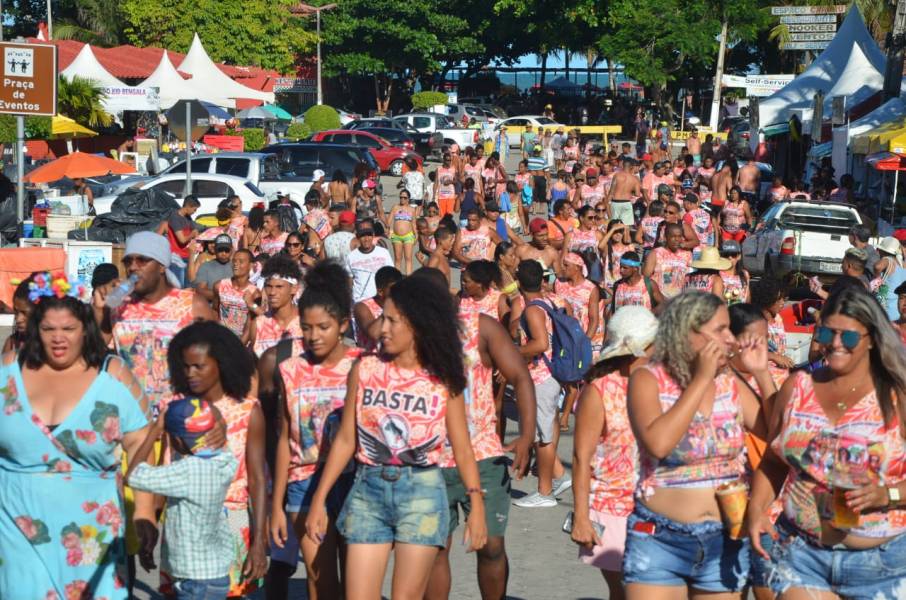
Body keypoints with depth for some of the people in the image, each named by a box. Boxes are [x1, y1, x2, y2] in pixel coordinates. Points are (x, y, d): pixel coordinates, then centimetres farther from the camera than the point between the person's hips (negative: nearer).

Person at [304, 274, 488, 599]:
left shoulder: (443, 380, -2)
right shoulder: (365, 370, 2)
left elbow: (462, 449, 1)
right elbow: (345, 439, 6)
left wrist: (476, 504, -8)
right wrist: (319, 500, 4)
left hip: (422, 493, -2)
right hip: (368, 490, 2)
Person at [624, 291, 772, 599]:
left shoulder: (729, 382, 5)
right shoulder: (648, 380, -8)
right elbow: (658, 443, -26)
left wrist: (762, 373, -5)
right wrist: (702, 379, -20)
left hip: (725, 541, 4)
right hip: (659, 539, -4)